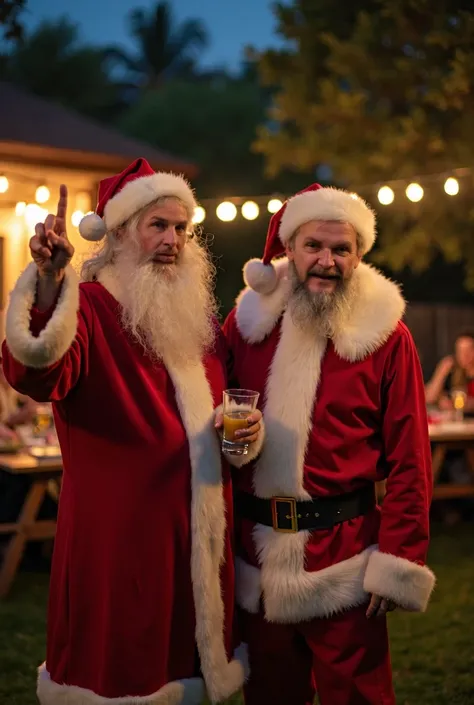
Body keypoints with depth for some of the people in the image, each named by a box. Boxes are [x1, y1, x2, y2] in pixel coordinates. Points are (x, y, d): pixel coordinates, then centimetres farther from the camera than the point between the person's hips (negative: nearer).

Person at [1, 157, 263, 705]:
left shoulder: (199, 314, 11)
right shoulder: (88, 307, -11)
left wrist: (246, 428, 3)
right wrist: (49, 283, -48)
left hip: (199, 536, 7)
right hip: (118, 537, -6)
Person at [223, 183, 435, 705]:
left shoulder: (385, 334, -5)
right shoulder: (248, 321, 3)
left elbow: (409, 460, -6)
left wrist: (397, 561, -10)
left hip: (345, 557, -3)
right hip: (258, 555, 3)